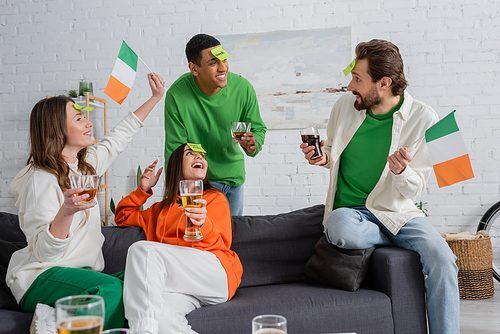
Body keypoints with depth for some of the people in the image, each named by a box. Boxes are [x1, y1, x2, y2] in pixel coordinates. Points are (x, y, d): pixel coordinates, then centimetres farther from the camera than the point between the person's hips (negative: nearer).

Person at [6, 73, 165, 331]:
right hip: (39, 278, -8)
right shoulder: (41, 180, -17)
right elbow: (43, 252, -21)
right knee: (110, 289, -36)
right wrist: (66, 212, -40)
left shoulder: (85, 163, 9)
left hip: (80, 272, 8)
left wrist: (155, 98, 27)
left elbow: (118, 137, 24)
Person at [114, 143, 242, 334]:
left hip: (216, 275, -2)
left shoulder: (216, 198, 17)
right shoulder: (163, 207, 31)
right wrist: (143, 190, 26)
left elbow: (221, 245, 1)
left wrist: (204, 224, -22)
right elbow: (123, 217, 41)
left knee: (143, 249, -27)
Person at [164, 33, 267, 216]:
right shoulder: (177, 95, -22)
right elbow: (175, 148, -15)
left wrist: (253, 145, -25)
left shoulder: (243, 88, -15)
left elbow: (258, 128, -1)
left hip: (233, 176, 3)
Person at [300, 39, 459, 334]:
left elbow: (415, 190, -3)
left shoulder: (423, 118, -6)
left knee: (443, 260, -27)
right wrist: (324, 158, -6)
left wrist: (400, 171, -25)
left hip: (398, 211, 0)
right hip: (348, 210, 1)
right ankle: (402, 241, -5)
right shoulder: (344, 106, 0)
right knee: (344, 231, -36)